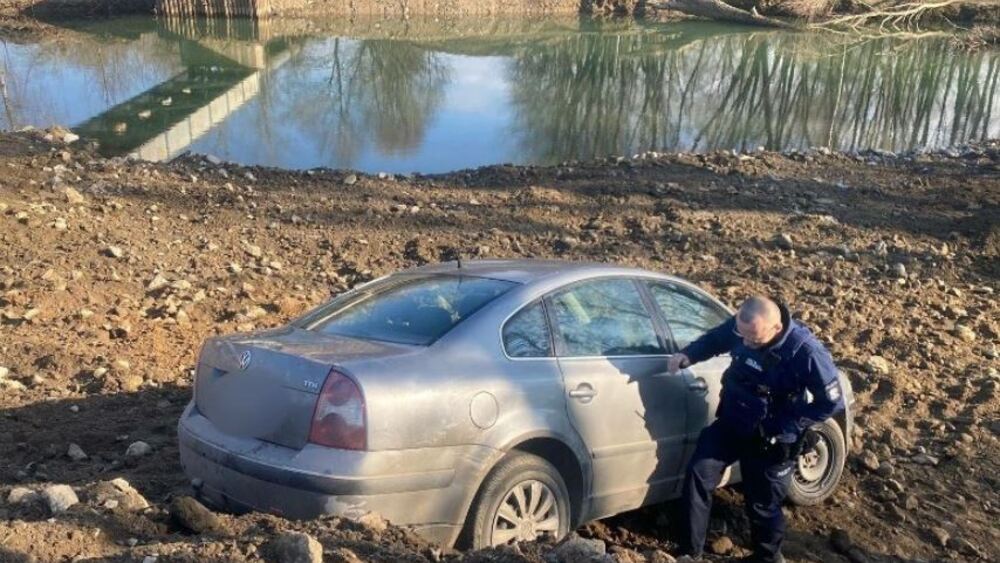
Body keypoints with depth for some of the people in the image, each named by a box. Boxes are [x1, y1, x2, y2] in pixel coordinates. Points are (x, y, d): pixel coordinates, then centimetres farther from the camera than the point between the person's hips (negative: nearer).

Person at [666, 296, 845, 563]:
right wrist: (687, 355, -13)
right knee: (697, 475, 3)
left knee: (762, 504, 11)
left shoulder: (805, 352, -30)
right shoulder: (742, 327, -16)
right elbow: (714, 339, 7)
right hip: (730, 423, 5)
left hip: (769, 439, -5)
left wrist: (786, 426, -20)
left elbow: (832, 401, -19)